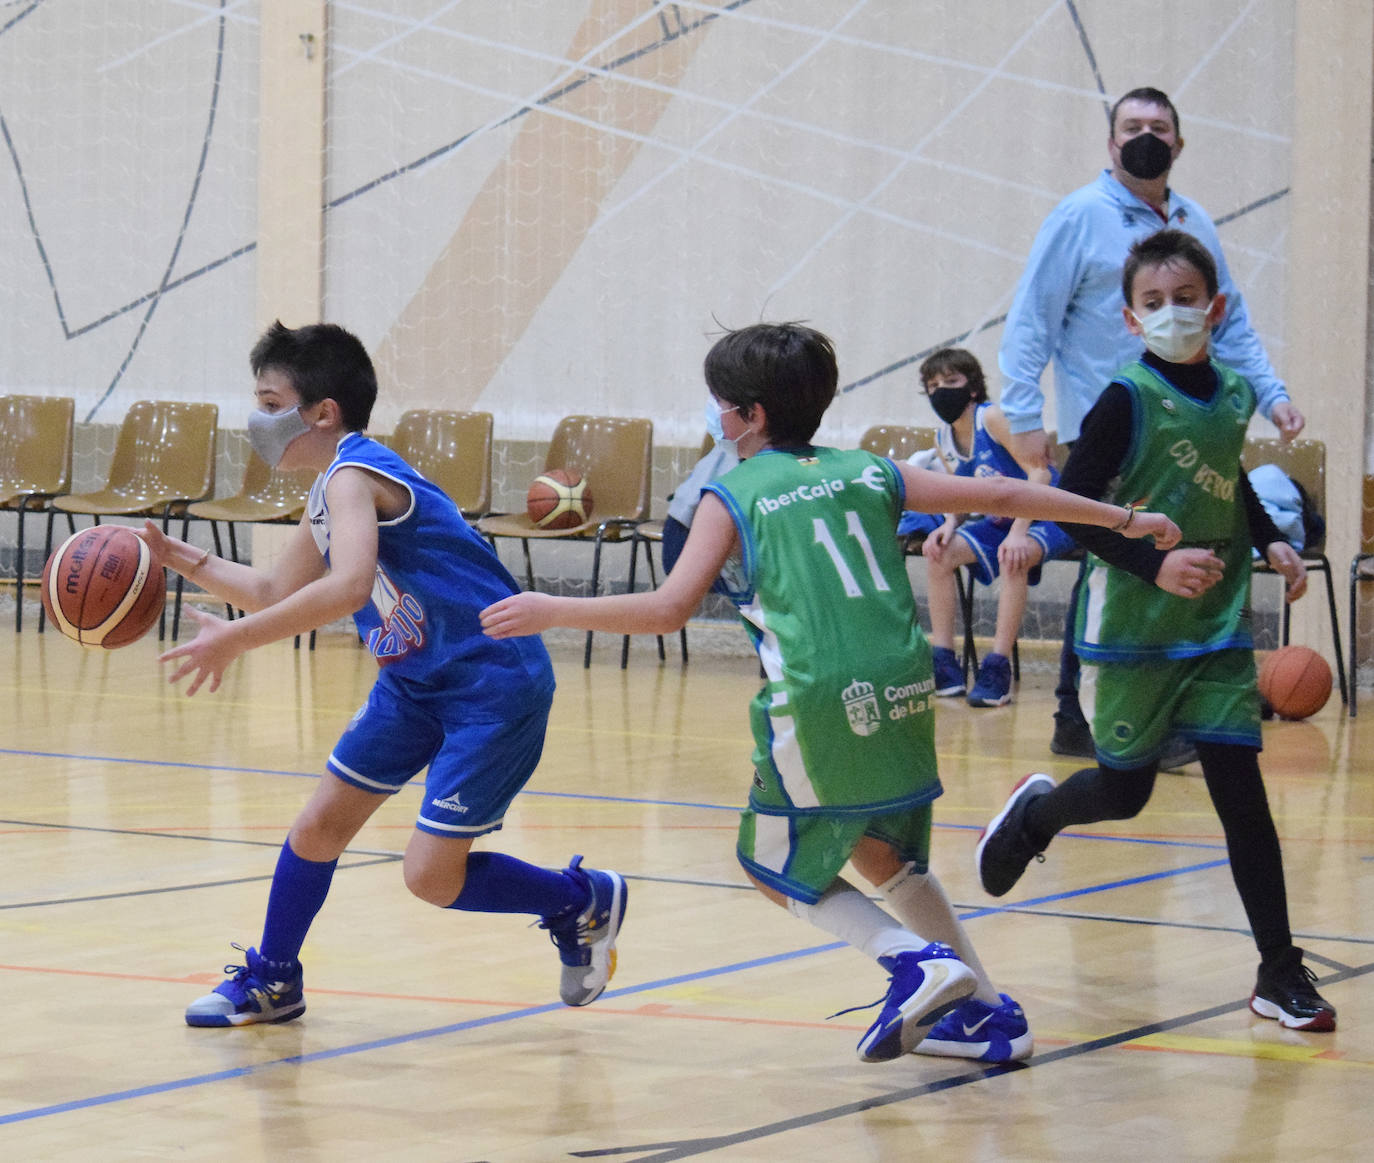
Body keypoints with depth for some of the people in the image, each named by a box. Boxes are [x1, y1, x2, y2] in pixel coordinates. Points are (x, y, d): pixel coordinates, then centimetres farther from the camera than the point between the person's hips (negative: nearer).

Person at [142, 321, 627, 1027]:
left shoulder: (353, 475, -22)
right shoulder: (328, 493, 8)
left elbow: (348, 586, -41)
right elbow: (278, 592, 23)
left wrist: (235, 639, -39)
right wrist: (183, 561, 12)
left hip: (494, 684, -10)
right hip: (416, 680, 10)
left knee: (432, 876, -9)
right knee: (318, 827, 10)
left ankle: (584, 901, 12)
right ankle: (271, 981, 29)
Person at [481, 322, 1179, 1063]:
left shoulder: (732, 496, 2)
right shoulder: (867, 473, 15)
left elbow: (669, 608, -7)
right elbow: (1000, 495, 16)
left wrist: (551, 612, 2)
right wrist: (1123, 520, 26)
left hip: (821, 704, -6)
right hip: (904, 695, 6)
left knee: (776, 868, 14)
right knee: (883, 853, 26)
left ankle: (913, 961, -6)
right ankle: (987, 1012, 25)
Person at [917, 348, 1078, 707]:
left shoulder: (992, 418, -20)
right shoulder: (944, 441, 2)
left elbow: (1039, 473, -25)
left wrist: (1019, 532, -34)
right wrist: (949, 524, -14)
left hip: (1049, 517, -8)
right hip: (1002, 521, 8)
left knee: (1014, 556, -35)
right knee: (939, 551, -9)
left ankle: (997, 666, -32)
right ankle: (943, 662, -9)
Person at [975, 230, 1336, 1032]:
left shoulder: (1234, 396, 4)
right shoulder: (1129, 401, -13)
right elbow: (1073, 506, -15)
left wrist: (1271, 541, 9)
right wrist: (1154, 565, -24)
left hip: (1219, 630, 4)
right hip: (1135, 632, -4)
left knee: (1241, 788, -2)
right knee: (1124, 792, 7)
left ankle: (1281, 973, 3)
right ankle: (1037, 813, 43)